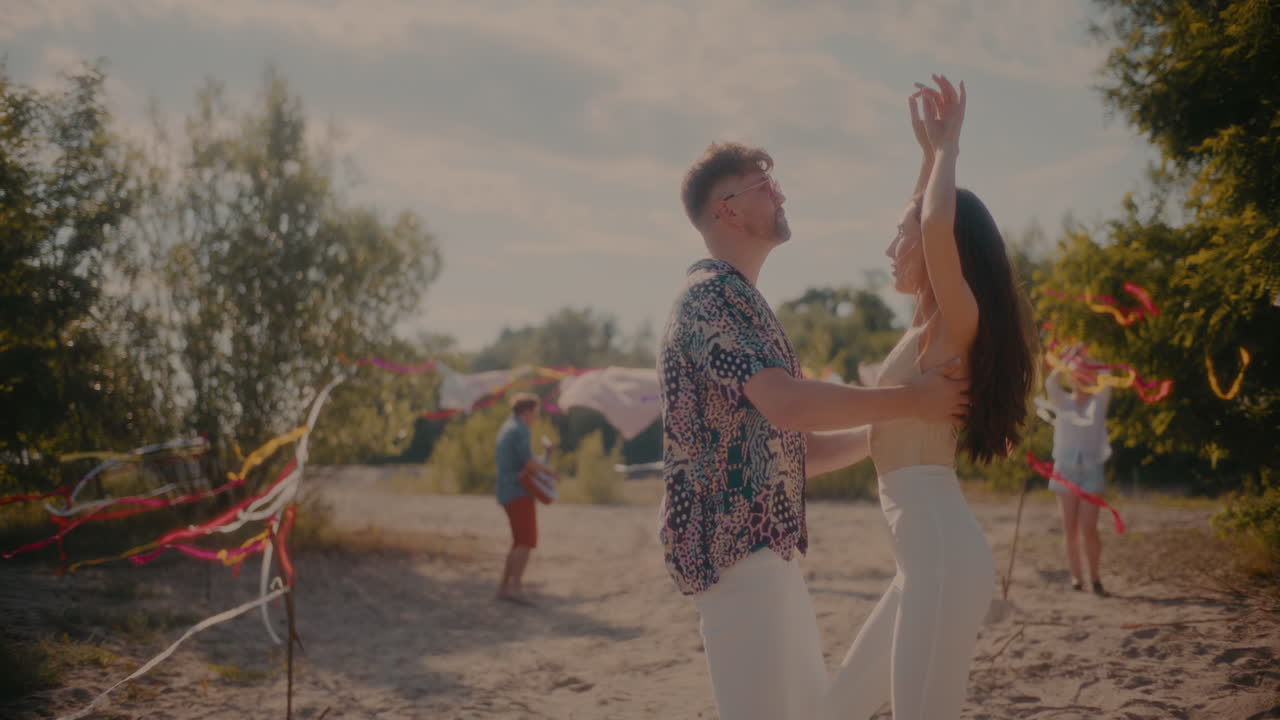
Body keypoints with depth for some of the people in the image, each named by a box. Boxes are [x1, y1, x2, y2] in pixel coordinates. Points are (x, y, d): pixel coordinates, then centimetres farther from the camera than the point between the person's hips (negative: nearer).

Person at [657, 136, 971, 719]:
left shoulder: (741, 302, 21)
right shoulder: (709, 294, -11)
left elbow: (794, 447, 23)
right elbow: (787, 404, -26)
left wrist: (887, 432, 14)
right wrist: (909, 401, -17)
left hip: (767, 547, 10)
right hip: (734, 546, -10)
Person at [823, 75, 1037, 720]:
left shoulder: (958, 322, -7)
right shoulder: (933, 326, 17)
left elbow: (937, 225, -26)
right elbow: (920, 225, 35)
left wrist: (948, 148, -10)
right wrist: (930, 152, 31)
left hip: (944, 552, -10)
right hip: (925, 553, 10)